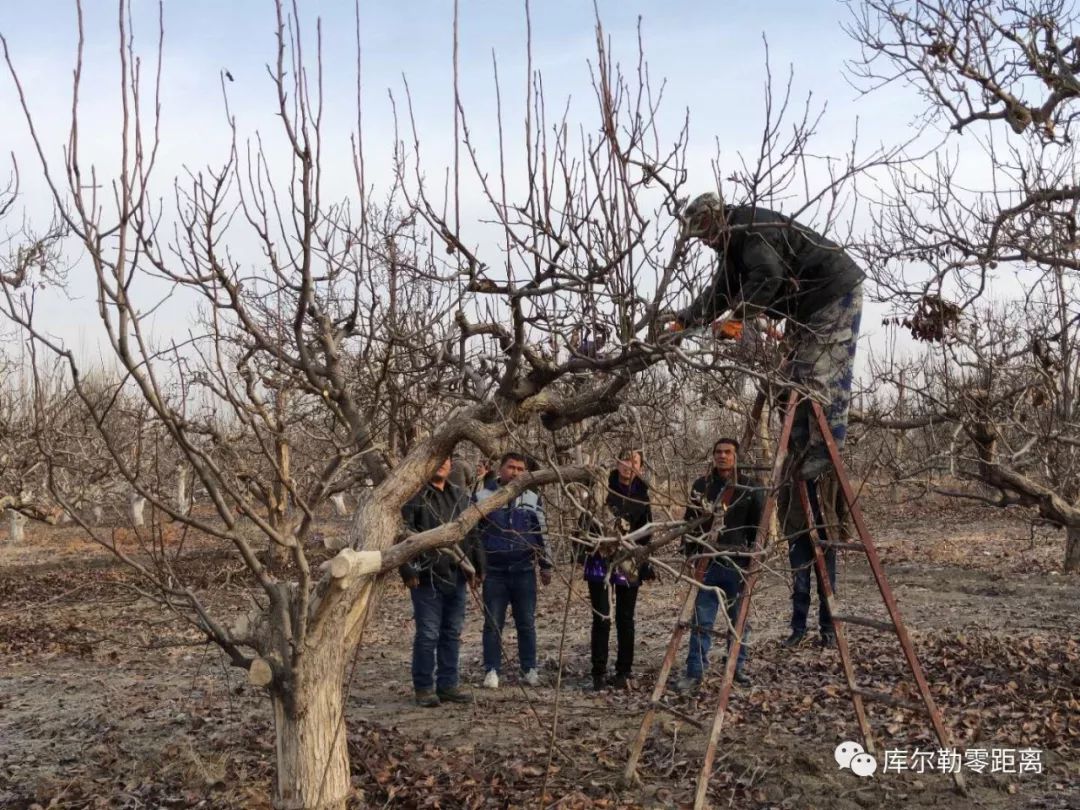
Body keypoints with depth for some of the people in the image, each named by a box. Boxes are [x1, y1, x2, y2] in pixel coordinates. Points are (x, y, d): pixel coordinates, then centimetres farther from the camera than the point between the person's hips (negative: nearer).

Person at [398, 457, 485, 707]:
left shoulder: (460, 496, 14)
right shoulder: (415, 496, -7)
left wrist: (478, 565, 14)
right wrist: (407, 570, -16)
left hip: (456, 576, 6)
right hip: (427, 577, -6)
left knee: (452, 633, 11)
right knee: (428, 634, -1)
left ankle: (448, 685, 21)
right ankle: (424, 688, 11)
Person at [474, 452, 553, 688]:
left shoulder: (532, 499, 5)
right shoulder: (482, 496, -2)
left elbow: (542, 534, 12)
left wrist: (546, 566, 12)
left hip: (524, 571, 2)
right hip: (493, 572, -1)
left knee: (526, 623, 9)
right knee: (493, 623, 5)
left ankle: (529, 668, 20)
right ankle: (492, 670, 15)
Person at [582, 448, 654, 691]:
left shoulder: (641, 495, 4)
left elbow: (645, 533, 8)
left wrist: (645, 566, 4)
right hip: (600, 561, -2)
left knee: (625, 619, 8)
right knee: (601, 618, -1)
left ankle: (623, 672, 17)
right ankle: (599, 673, 8)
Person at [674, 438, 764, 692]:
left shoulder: (749, 487, 1)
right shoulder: (701, 485, 6)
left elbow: (758, 525, 4)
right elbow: (690, 521, 11)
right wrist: (690, 553, 4)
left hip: (738, 564, -1)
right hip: (708, 564, 1)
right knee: (701, 621, 1)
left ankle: (738, 668, 24)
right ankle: (694, 673, 6)